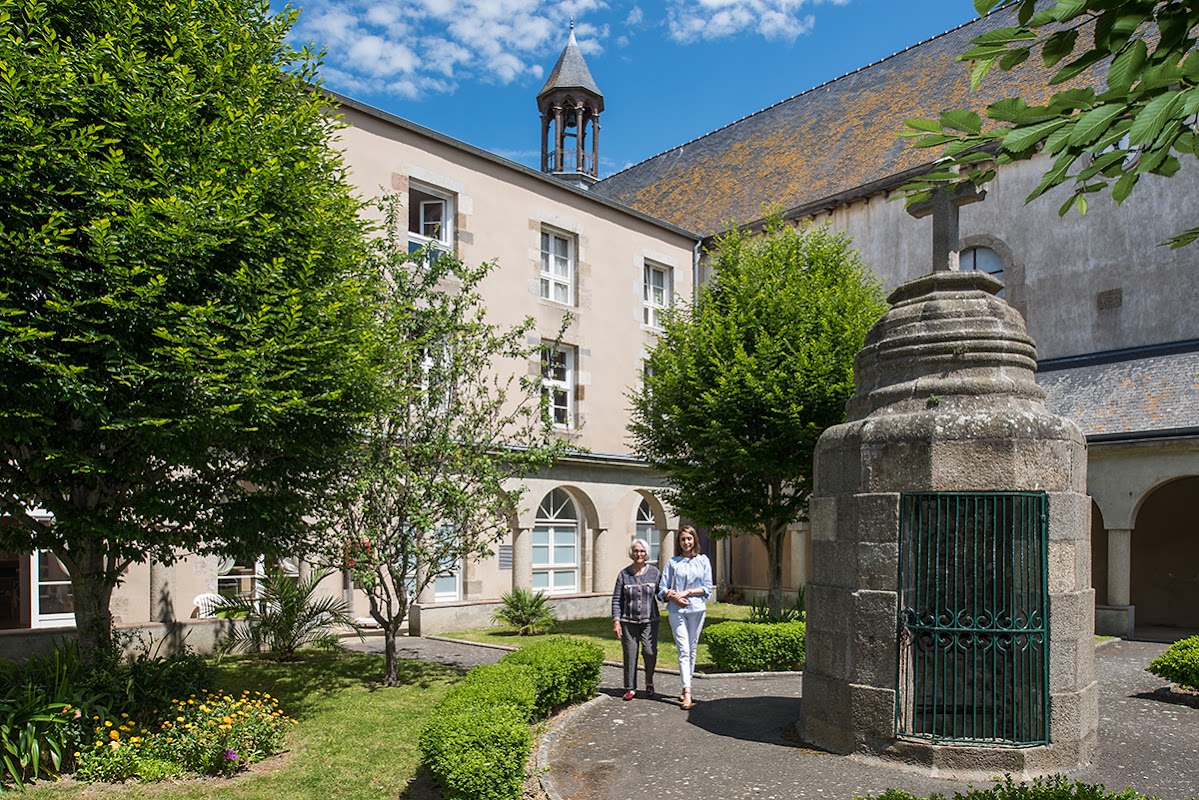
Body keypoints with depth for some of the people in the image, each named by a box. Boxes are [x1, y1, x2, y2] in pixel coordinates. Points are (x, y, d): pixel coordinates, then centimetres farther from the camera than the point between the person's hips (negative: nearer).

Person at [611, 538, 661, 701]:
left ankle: (649, 683, 13)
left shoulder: (654, 572, 4)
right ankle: (630, 688, 15)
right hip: (628, 622, 1)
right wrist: (616, 621, -3)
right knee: (630, 654, 0)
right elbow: (616, 599, 4)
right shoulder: (624, 574, 3)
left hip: (650, 621, 0)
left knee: (649, 651, -12)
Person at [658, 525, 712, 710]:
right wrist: (674, 597, -13)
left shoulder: (703, 561, 6)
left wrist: (687, 592, -9)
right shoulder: (673, 562, 5)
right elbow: (663, 589, 5)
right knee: (684, 650, -8)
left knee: (692, 649, 9)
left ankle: (686, 687, 21)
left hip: (697, 609, 1)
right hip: (677, 611, -1)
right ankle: (687, 692, -14)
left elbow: (707, 588, 2)